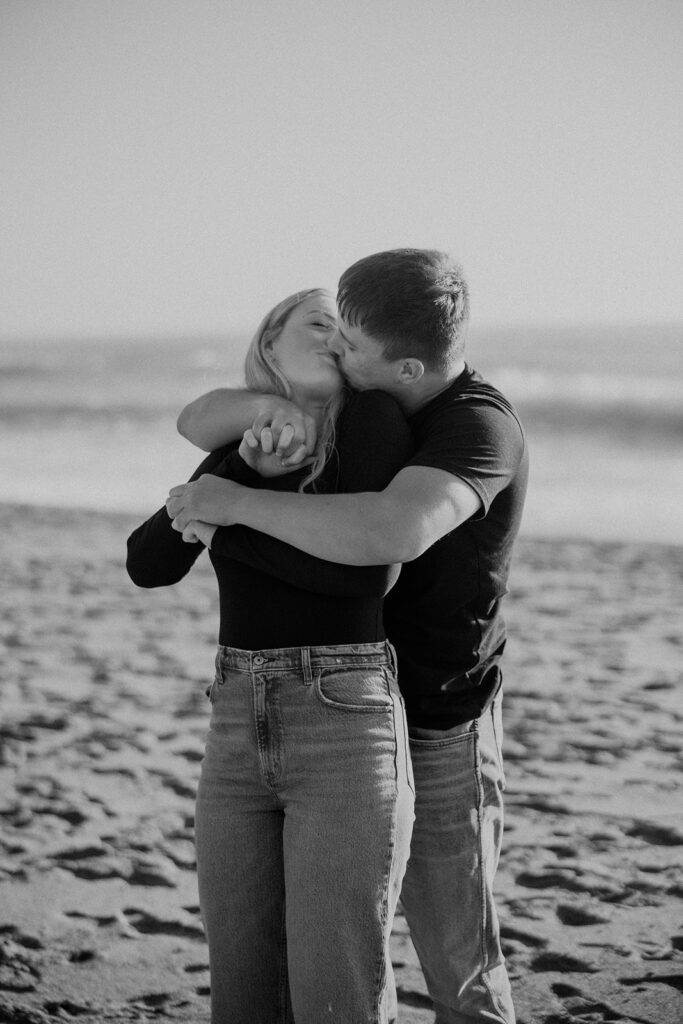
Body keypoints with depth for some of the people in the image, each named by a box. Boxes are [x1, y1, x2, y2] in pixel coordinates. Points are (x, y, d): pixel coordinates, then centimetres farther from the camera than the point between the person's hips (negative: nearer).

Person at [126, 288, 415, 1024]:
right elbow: (148, 566, 3)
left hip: (348, 732, -6)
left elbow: (369, 569, -14)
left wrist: (228, 527, -5)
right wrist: (245, 464, -7)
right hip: (240, 734, 6)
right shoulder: (232, 459, 15)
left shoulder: (372, 418, -2)